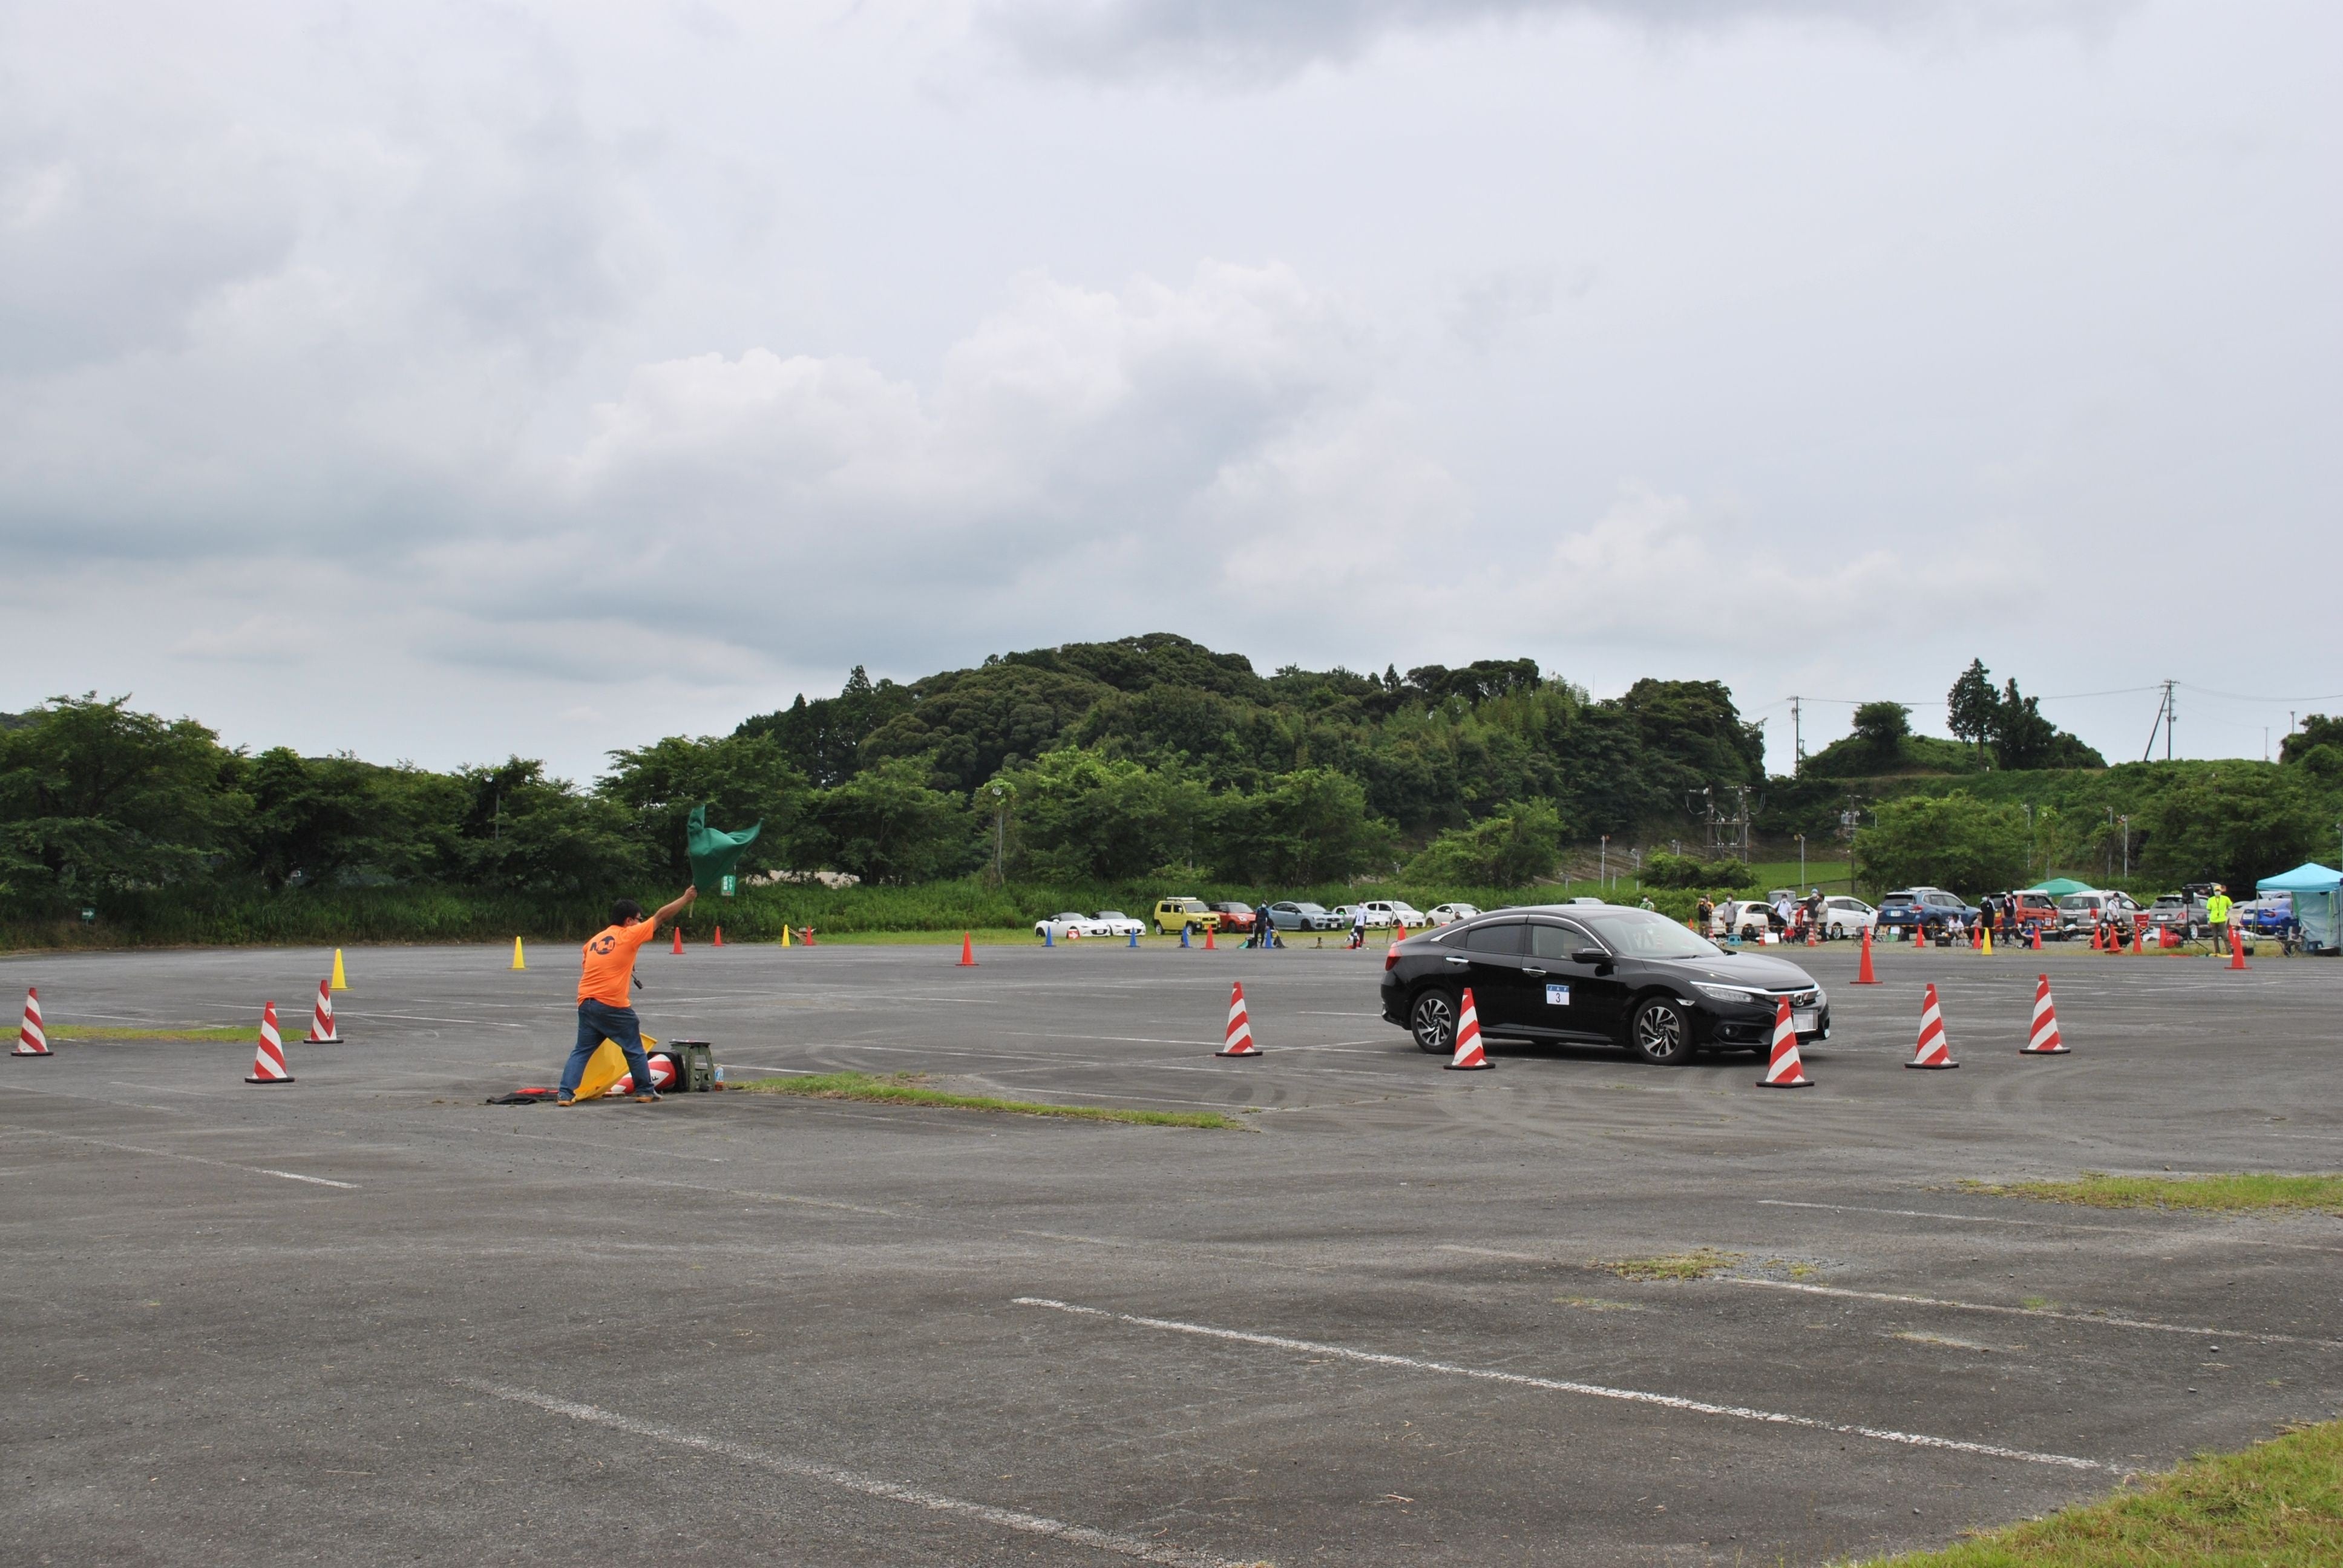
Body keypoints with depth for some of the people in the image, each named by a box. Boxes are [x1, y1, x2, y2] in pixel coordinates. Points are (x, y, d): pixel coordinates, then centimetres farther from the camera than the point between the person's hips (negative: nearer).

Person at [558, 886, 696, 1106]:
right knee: (635, 1050, 9)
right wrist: (686, 898, 9)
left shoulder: (594, 939, 16)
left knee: (581, 1051, 10)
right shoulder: (629, 935, -2)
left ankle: (566, 1094, 0)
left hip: (586, 1003, 6)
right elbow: (661, 915, 1)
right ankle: (645, 1092, 16)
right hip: (613, 1005, -6)